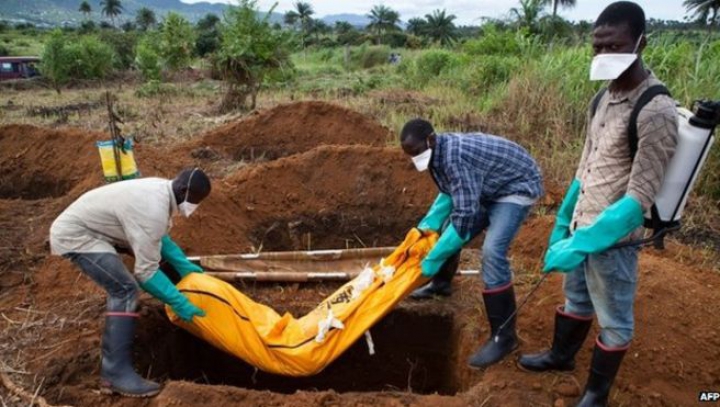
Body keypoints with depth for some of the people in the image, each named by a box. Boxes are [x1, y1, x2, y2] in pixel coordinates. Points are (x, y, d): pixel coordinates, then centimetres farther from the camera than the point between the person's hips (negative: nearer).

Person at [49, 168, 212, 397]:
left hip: (82, 223, 10)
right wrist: (178, 302, -19)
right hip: (74, 234, -10)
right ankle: (116, 372, -18)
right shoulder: (152, 211, -31)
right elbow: (146, 272, -26)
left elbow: (160, 237, 14)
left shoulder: (160, 189, -2)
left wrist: (183, 265, 9)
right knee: (125, 290, -21)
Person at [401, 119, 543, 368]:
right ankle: (441, 284, 37)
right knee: (448, 227, 13)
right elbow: (448, 194, 10)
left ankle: (504, 337, -12)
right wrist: (426, 226, -4)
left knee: (492, 252, -24)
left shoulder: (454, 157, -33)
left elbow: (465, 214, -35)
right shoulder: (440, 152, -4)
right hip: (490, 188, 10)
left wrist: (432, 259, -30)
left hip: (518, 187, -10)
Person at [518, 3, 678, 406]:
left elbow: (639, 198, -23)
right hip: (581, 228, 7)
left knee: (613, 321, 13)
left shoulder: (656, 111, -20)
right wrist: (562, 222, 12)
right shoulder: (604, 97, 5)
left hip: (612, 238, -7)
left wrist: (583, 244, -26)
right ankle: (561, 356, 49)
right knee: (576, 300, 26)